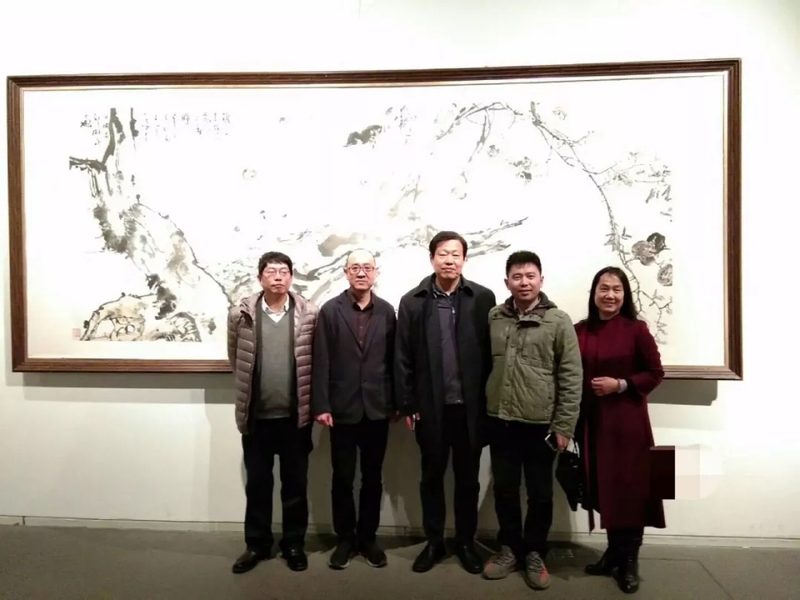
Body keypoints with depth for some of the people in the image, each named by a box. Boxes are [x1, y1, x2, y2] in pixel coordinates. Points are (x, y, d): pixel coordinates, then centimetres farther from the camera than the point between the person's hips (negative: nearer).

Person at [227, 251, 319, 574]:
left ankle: (294, 543, 29)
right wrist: (249, 392, 12)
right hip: (256, 416, 1)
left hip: (296, 415, -1)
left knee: (295, 484, 12)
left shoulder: (310, 314, -5)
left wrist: (310, 401, 3)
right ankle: (257, 543, 31)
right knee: (257, 484, 14)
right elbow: (235, 359, 10)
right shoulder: (241, 314, -3)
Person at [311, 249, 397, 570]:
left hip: (377, 408, 2)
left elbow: (393, 359, 3)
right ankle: (345, 539, 27)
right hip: (342, 408, -1)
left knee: (372, 478, 13)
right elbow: (321, 362, -6)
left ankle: (368, 537, 30)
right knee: (342, 478, 10)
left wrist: (397, 401, 3)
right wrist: (321, 405, -10)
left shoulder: (386, 311, 3)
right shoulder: (330, 310, -2)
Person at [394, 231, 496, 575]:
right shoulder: (413, 301, 0)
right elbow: (402, 359, -1)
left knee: (468, 478, 14)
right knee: (432, 476, 14)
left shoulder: (483, 298, -1)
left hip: (470, 406, 0)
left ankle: (466, 542, 31)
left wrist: (490, 400, -5)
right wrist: (407, 405, -4)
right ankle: (434, 542, 31)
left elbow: (492, 352, -2)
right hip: (430, 406, 0)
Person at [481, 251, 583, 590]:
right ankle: (509, 549, 33)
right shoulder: (492, 318, 2)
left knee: (540, 494, 12)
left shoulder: (559, 321, -6)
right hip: (500, 422, 3)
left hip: (540, 424, -2)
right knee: (504, 490, 15)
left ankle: (535, 553, 31)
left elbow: (572, 377, -6)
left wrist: (564, 425, -8)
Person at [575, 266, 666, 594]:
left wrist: (620, 384, -15)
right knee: (602, 487, 11)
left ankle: (630, 560, 19)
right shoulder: (580, 331, 1)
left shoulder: (637, 330, -6)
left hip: (627, 421, -3)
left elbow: (655, 373, -2)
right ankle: (613, 551, 28)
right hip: (592, 421, 3)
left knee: (629, 488, 3)